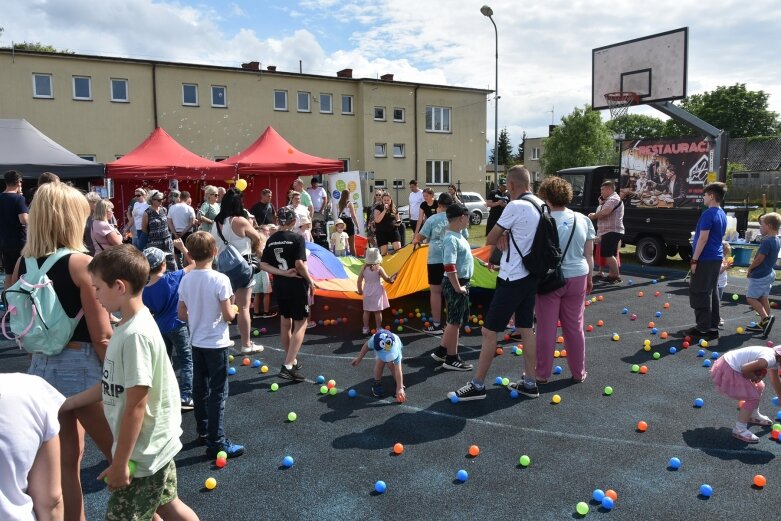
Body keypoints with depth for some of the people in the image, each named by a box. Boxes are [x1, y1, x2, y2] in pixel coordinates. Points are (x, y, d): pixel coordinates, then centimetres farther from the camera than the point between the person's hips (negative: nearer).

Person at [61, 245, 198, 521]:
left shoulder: (135, 335, -26)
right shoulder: (130, 326, 2)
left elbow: (136, 406, -24)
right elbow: (112, 385, 12)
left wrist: (120, 463, -17)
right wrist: (67, 403, 15)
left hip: (143, 453, -9)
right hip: (155, 446, 9)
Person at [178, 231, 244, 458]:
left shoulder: (186, 280, -2)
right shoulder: (220, 280, -19)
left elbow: (181, 314, 4)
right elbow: (228, 315, -17)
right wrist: (234, 310, 4)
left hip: (196, 342, 6)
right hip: (216, 343, -6)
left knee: (200, 388, 17)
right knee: (218, 393, 0)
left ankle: (203, 431, 32)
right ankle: (216, 442, 3)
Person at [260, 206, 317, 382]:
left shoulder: (271, 240, 4)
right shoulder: (297, 238, -13)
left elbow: (263, 265, -3)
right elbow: (299, 264, -21)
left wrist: (282, 273, -8)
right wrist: (310, 281, -9)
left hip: (279, 286, 6)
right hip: (297, 285, -6)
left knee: (285, 323, 18)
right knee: (300, 325, 1)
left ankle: (292, 361, 33)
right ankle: (287, 366, -10)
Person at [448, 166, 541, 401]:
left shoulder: (515, 206, -17)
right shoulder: (541, 205, 7)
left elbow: (489, 240, -9)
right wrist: (506, 235, -1)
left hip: (512, 278, -9)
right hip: (530, 276, 9)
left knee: (489, 331, -2)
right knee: (526, 328, 15)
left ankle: (477, 385, 5)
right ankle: (530, 383, 22)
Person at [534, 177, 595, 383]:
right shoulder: (583, 220, 1)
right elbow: (589, 254, 5)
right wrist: (589, 278, 17)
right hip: (577, 279, 4)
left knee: (546, 328, 6)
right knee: (575, 327, 14)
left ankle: (542, 374, 16)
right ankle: (578, 372, 25)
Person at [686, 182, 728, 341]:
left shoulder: (708, 214, -16)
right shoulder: (722, 214, 12)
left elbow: (703, 238, -20)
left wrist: (694, 260, -16)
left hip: (705, 259, -9)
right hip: (716, 258, 9)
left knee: (699, 294, -3)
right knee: (712, 292, 13)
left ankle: (703, 329, 0)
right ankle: (713, 326, 18)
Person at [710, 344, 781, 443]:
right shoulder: (770, 359, -23)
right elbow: (745, 369, -30)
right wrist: (755, 378, -9)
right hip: (727, 371, -11)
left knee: (759, 387, 25)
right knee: (752, 397, -9)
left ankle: (754, 415, 46)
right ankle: (739, 429, -1)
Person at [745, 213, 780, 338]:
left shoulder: (767, 241, -21)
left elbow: (759, 259, -21)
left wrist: (750, 269, -6)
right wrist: (753, 269, 14)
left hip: (760, 276, -9)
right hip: (769, 274, 9)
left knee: (750, 298, -3)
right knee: (763, 298, 13)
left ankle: (766, 318, -15)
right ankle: (763, 325, 18)